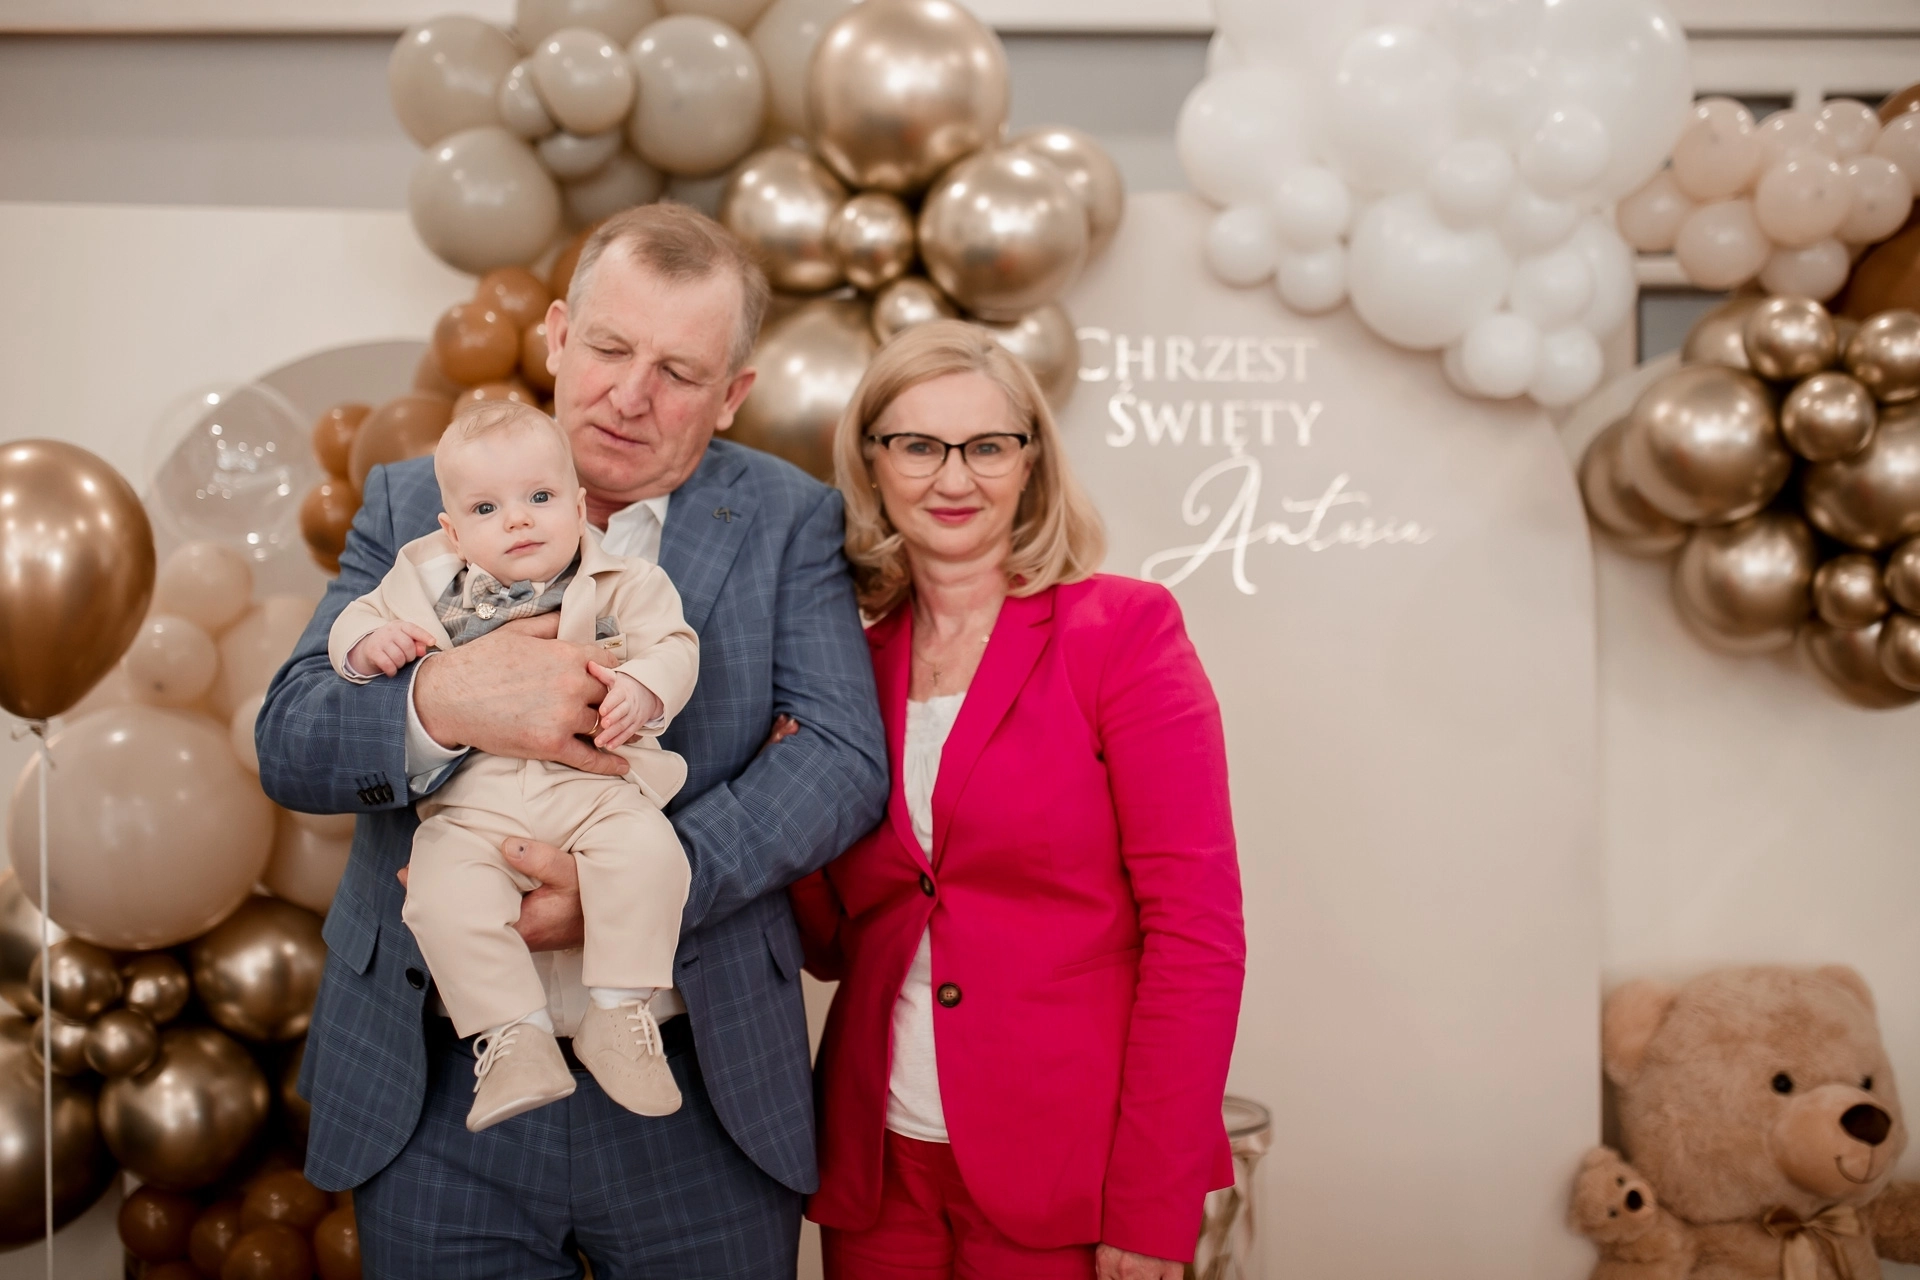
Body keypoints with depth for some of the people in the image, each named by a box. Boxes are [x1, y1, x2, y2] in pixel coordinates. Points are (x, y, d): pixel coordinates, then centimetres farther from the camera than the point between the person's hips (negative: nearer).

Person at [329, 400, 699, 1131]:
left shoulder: (624, 584, 9)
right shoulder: (427, 581, 14)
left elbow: (671, 645, 3)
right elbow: (355, 620, 19)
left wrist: (642, 688, -19)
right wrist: (370, 641, -5)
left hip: (593, 788, -1)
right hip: (471, 806, 1)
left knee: (647, 853, -29)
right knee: (444, 896, -26)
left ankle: (618, 1015, -15)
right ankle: (516, 1037, -14)